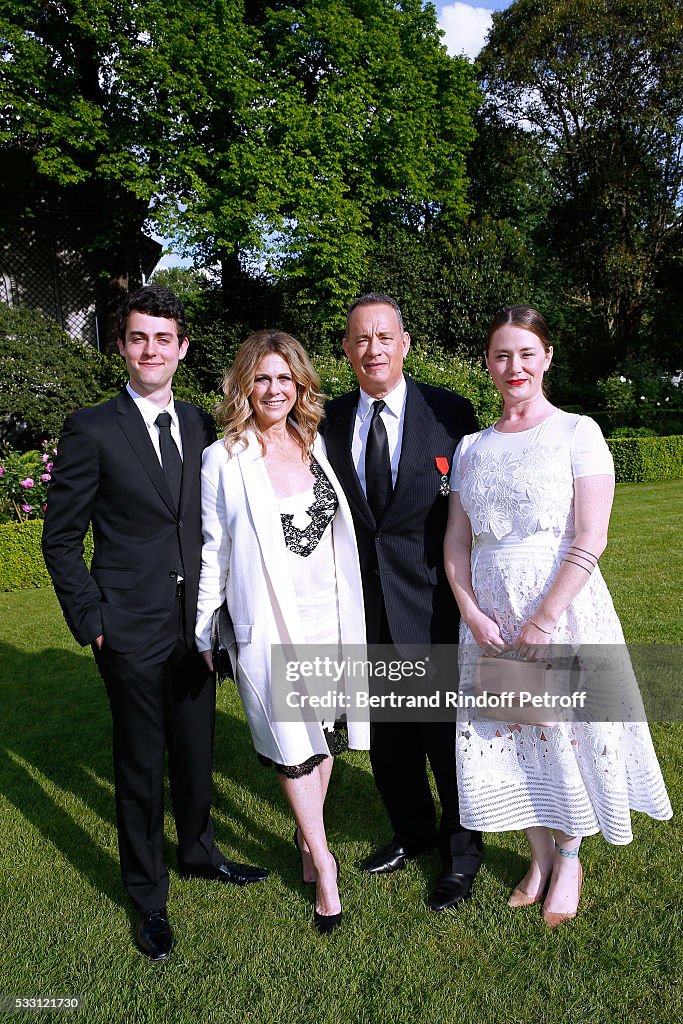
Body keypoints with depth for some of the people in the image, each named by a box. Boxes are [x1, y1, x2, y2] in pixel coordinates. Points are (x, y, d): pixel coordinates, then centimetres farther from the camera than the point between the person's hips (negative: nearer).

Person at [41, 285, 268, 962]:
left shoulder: (199, 424, 6)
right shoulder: (91, 430, -8)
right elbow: (61, 538, -5)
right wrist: (90, 620, -8)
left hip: (196, 620, 5)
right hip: (132, 628, -4)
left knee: (196, 747, 19)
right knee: (140, 763, 10)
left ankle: (198, 851, 45)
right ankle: (148, 897, 31)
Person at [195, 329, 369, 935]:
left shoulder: (317, 444, 6)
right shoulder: (224, 459, -5)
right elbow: (213, 552, -1)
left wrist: (352, 613, 12)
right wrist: (203, 633, 1)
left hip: (327, 613, 4)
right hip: (268, 623, -4)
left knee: (324, 733, 16)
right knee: (292, 745, 7)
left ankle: (306, 835, 40)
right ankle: (322, 861, 26)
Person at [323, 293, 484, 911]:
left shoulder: (450, 414, -5)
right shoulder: (330, 422, 4)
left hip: (434, 606, -3)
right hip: (363, 609, 4)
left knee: (448, 734, 10)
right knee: (386, 736, 19)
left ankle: (462, 854, 35)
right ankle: (412, 833, 44)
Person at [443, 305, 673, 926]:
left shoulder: (577, 433, -4)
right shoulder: (472, 447, 9)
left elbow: (590, 540, -12)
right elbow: (456, 542, 6)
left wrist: (543, 620, -17)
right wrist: (473, 614, -6)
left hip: (562, 607, -4)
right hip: (489, 614, 4)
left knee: (564, 729, 6)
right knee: (510, 732, 10)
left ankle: (569, 859, 31)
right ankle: (540, 856, 33)